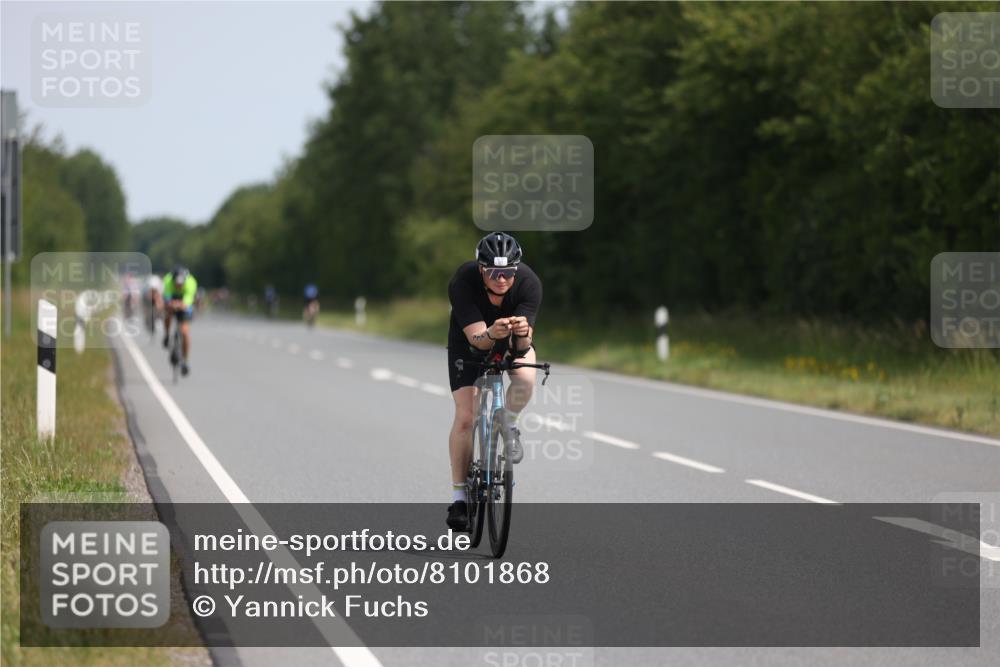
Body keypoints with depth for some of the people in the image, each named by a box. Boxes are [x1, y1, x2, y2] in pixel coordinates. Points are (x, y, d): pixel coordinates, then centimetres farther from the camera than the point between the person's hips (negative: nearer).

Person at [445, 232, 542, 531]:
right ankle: (459, 495, 1)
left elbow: (523, 343, -35)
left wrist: (523, 333, -58)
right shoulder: (462, 282, -35)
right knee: (465, 417, -11)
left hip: (512, 342, 1)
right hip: (469, 343, -1)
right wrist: (491, 334, -60)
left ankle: (508, 425, -1)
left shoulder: (528, 282, -32)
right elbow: (475, 337, -39)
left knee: (525, 378, -32)